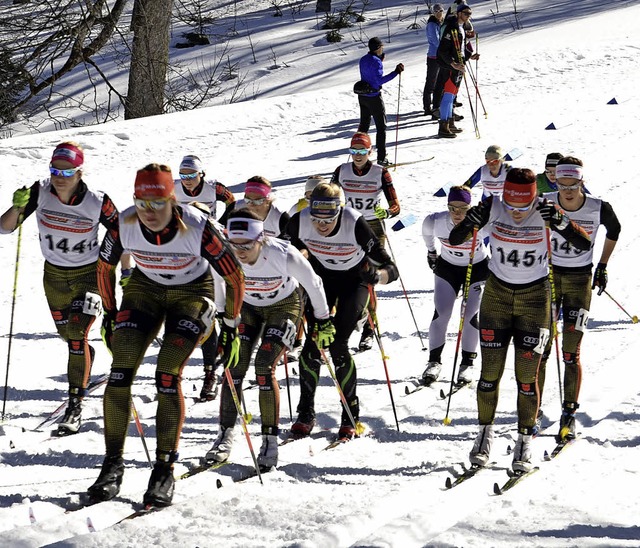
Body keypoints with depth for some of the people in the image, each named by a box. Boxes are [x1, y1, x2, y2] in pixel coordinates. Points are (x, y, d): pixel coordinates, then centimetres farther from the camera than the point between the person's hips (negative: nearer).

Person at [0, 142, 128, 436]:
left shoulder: (97, 202, -25)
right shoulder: (40, 193, -20)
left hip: (88, 275, -4)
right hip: (54, 275, 4)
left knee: (76, 335, -17)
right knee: (67, 333, 22)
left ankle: (75, 406, -12)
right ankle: (86, 359, 56)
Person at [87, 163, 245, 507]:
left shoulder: (197, 227, -31)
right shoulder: (125, 225, -23)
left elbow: (234, 275, -17)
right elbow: (104, 266, -1)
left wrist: (231, 328, -11)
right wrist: (109, 314, 7)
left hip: (192, 294, -3)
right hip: (145, 289, 3)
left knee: (167, 377, -19)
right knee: (120, 373, -13)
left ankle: (164, 470, -8)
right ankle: (113, 463, -2)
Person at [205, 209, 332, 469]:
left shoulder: (284, 255, -36)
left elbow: (313, 284, -16)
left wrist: (323, 319, -4)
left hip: (284, 305, -3)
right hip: (247, 306, 3)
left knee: (264, 367, -17)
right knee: (235, 365, -11)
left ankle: (270, 440, -8)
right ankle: (226, 435, -2)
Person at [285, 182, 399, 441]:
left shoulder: (355, 224, -35)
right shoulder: (300, 222, -26)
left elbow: (390, 270, -31)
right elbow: (295, 245, 1)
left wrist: (375, 275, -53)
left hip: (355, 278, -3)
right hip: (321, 276, 3)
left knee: (337, 346, -14)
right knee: (313, 342, -9)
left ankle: (351, 416, 1)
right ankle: (306, 414, 5)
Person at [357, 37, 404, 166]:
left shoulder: (363, 60, 7)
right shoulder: (376, 61, -18)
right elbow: (379, 80, -25)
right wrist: (396, 72, -27)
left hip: (362, 96, 8)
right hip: (373, 97, -8)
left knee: (364, 124, 17)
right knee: (381, 126, 0)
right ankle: (381, 158, -2)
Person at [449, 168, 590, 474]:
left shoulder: (544, 212, -15)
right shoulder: (492, 208, -13)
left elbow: (584, 245, -19)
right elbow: (454, 240, -10)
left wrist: (561, 222, -36)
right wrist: (470, 222, -31)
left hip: (534, 299, -1)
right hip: (497, 295, 1)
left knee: (526, 377, -4)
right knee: (490, 373, 0)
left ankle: (524, 442, 8)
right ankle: (485, 434, 16)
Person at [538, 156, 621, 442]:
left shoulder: (599, 209, -15)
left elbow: (614, 230, 8)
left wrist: (602, 266, 9)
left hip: (580, 279, -1)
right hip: (549, 276, 1)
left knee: (571, 354, -4)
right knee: (540, 349, -2)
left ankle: (569, 414, 8)